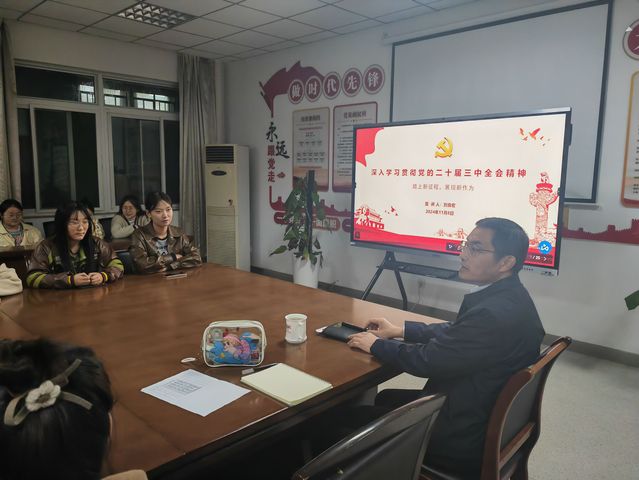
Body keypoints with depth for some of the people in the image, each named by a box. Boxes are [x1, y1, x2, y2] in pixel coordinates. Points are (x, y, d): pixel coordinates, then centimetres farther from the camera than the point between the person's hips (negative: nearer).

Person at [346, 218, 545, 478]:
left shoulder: (496, 313, -32)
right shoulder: (508, 297, -2)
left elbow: (427, 360, -25)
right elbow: (456, 332, 11)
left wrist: (375, 345, -9)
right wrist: (401, 329, 7)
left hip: (464, 438, -9)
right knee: (385, 398, 20)